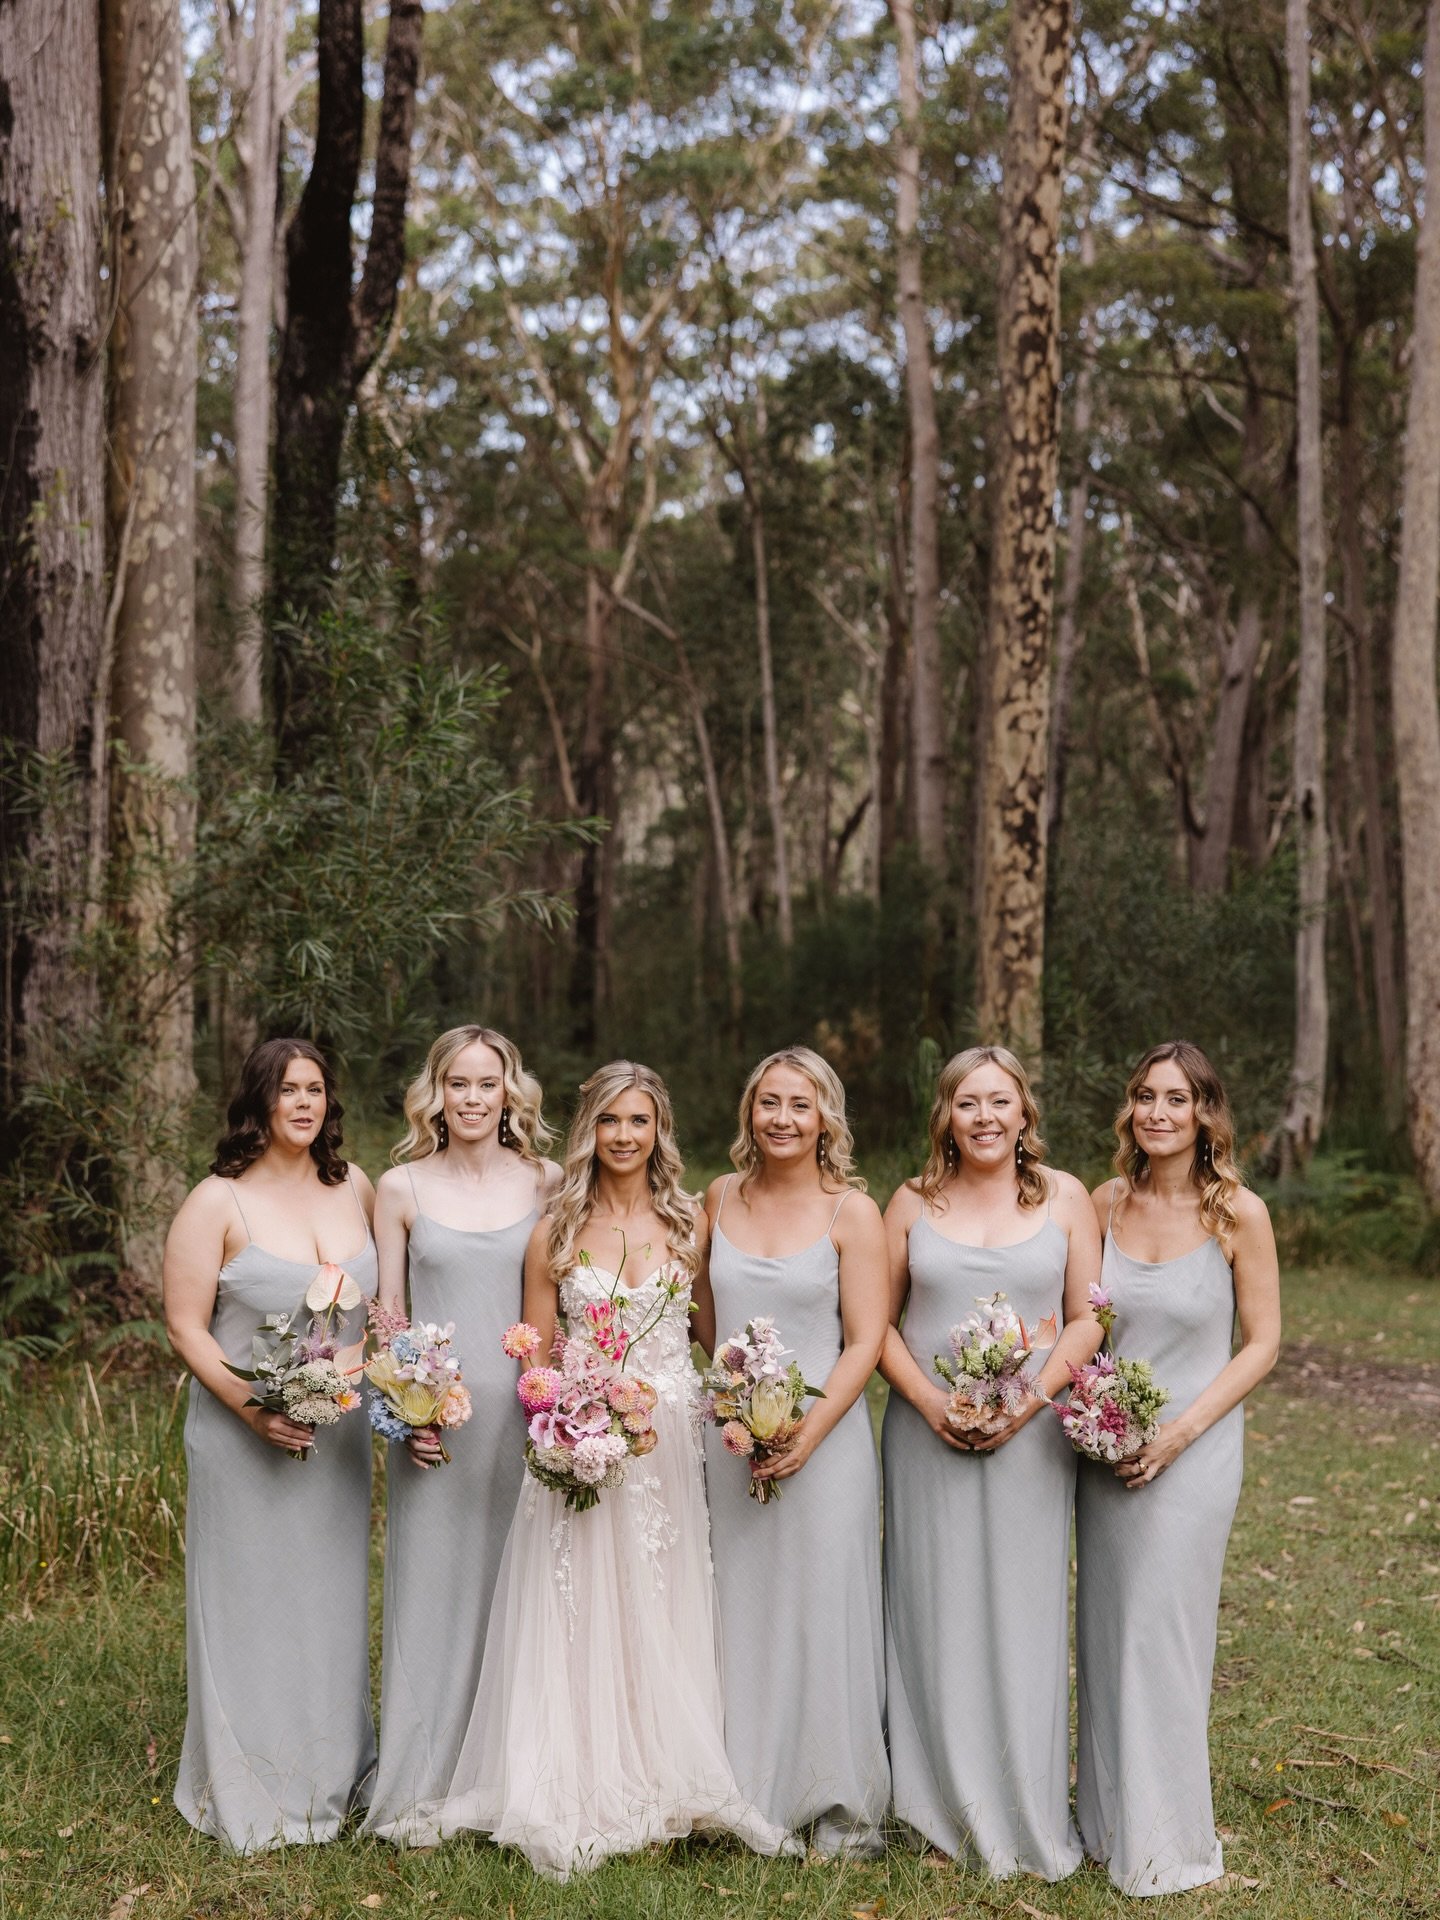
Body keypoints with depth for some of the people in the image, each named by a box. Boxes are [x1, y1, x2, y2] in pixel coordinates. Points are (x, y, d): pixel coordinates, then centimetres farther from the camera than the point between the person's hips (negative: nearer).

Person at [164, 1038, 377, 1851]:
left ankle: (334, 1776, 30)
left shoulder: (356, 1189, 4)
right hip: (245, 1437, -4)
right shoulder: (218, 1203, -10)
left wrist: (364, 1353, -2)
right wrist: (252, 1408, -20)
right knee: (252, 1602, 4)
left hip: (339, 1434, 5)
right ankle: (249, 1794, 19)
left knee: (333, 1597, 14)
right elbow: (186, 1326, -10)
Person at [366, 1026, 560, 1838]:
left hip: (525, 1416, 0)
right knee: (431, 1594, 4)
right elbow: (388, 1313, 5)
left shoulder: (547, 1183, 4)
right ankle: (424, 1788, 15)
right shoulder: (400, 1189, 3)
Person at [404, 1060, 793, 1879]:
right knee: (577, 1619, 1)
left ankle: (660, 1788, 15)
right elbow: (536, 1354, 6)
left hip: (669, 1443, 0)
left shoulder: (692, 1223, 4)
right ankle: (576, 1798, 11)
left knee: (659, 1616, 4)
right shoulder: (557, 1231, 4)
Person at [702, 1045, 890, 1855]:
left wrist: (807, 1433, -18)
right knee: (740, 1611, 9)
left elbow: (866, 1341, -9)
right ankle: (747, 1786, 21)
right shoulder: (723, 1198, 7)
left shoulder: (852, 1211, -5)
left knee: (823, 1609, 0)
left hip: (823, 1434, -4)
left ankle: (842, 1804, 13)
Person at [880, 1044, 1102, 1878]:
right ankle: (944, 1801, 17)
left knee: (1023, 1612, 3)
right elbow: (879, 1319, 4)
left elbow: (1087, 1318, 1)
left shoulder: (1064, 1197, 2)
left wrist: (1027, 1400, -12)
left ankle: (1026, 1812, 16)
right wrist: (930, 1401, -10)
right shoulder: (914, 1202, 4)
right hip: (927, 1431, 1)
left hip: (1029, 1432, -1)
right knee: (935, 1611, 5)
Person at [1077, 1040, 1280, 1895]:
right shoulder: (1107, 1202, 2)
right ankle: (1109, 1817, 26)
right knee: (1106, 1630, 11)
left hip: (1192, 1449, -4)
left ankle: (1164, 1841, 15)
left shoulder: (1239, 1213, -10)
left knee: (1161, 1634, -1)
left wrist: (1180, 1430, -14)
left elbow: (1261, 1343, -6)